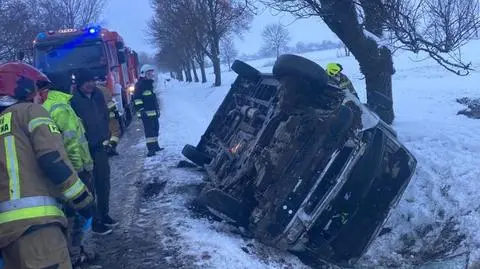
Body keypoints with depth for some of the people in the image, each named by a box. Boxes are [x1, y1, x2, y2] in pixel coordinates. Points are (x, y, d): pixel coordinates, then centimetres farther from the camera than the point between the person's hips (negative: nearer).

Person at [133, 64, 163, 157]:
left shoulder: (150, 84, 19)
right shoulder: (140, 84, -12)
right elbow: (136, 98, -18)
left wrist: (157, 109, 27)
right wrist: (141, 109, -23)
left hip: (154, 112, 10)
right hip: (146, 113, -10)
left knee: (155, 129, 16)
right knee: (149, 130, -11)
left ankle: (155, 146, 28)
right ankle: (151, 149, -11)